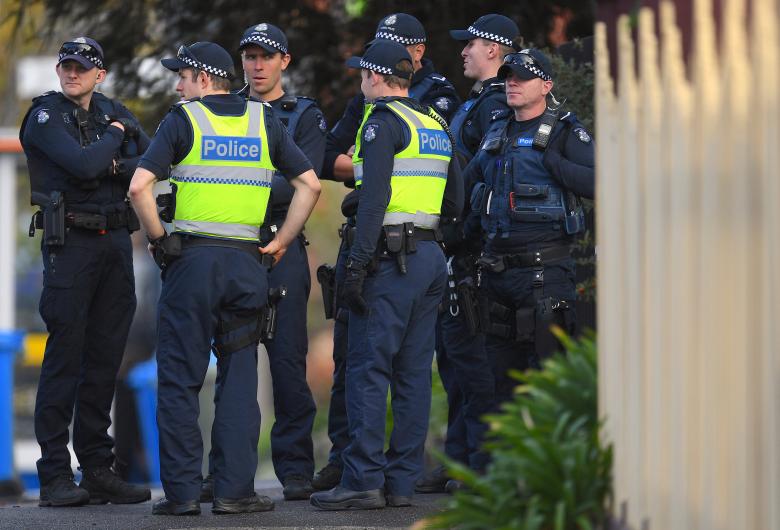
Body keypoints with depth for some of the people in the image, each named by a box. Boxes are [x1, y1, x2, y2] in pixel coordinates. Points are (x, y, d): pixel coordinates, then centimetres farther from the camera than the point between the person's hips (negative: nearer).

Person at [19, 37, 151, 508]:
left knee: (105, 358, 7)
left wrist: (118, 167, -12)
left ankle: (98, 469, 12)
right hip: (70, 242, -6)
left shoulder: (115, 113, 14)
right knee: (65, 358, -7)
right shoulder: (45, 115, -4)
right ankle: (56, 476, -7)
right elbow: (83, 164, -19)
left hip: (116, 239, 6)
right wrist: (113, 137, -3)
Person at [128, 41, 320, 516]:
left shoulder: (183, 120, -2)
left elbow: (140, 185, -13)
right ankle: (235, 489, 3)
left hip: (192, 259, -3)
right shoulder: (264, 121, 9)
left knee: (181, 378, 3)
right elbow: (310, 184, 6)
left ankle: (182, 490, 1)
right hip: (247, 262, 3)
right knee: (239, 378, 7)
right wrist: (282, 242, 9)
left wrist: (159, 238, -2)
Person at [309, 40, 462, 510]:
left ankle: (364, 480, -10)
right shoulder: (436, 124, 16)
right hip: (432, 256, 8)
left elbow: (374, 199, -17)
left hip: (392, 257, -8)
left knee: (369, 369, -6)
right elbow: (456, 202, 19)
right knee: (413, 372, 9)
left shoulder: (383, 122, -9)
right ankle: (403, 481, 10)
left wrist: (358, 264, -18)